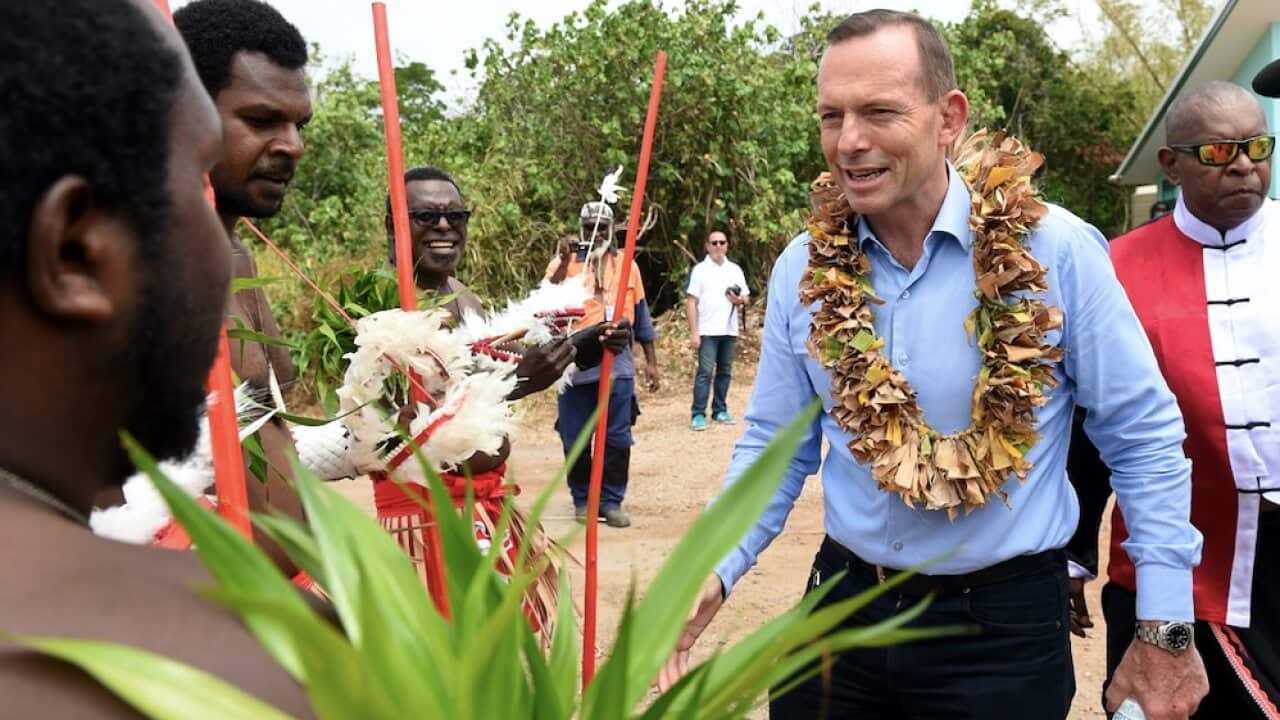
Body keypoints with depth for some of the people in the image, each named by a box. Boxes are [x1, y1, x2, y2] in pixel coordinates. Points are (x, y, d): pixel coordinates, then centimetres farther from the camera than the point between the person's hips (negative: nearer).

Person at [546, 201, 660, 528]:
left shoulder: (627, 266, 12)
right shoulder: (564, 262, 4)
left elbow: (640, 315, 16)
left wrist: (651, 361, 14)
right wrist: (564, 263, -23)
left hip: (617, 364, 2)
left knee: (617, 438, 3)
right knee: (575, 439, 5)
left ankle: (611, 501, 12)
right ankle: (582, 499, 18)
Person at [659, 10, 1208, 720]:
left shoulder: (1054, 251, -14)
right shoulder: (804, 268, -5)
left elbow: (1144, 439, -6)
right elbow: (776, 446, 3)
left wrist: (1165, 628, -5)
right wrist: (712, 571, -10)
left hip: (1005, 622, -2)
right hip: (844, 604, 3)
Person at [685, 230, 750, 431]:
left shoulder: (735, 270, 11)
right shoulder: (700, 270, -1)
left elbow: (746, 297, 16)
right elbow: (691, 302, -5)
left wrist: (739, 300, -10)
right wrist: (693, 332, -12)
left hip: (729, 330, 4)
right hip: (708, 330, -4)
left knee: (725, 371, 9)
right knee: (705, 372, -7)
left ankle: (720, 410, 18)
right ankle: (698, 414, -5)